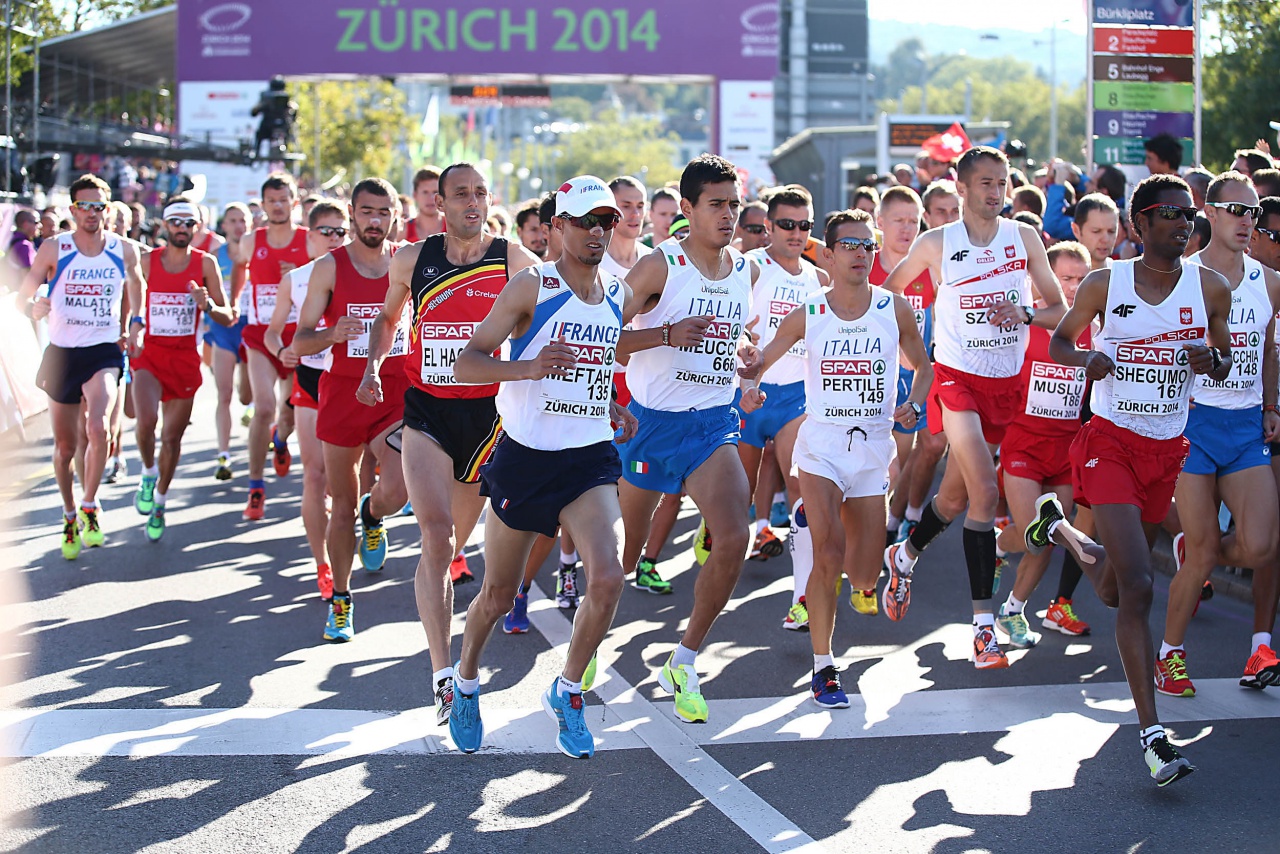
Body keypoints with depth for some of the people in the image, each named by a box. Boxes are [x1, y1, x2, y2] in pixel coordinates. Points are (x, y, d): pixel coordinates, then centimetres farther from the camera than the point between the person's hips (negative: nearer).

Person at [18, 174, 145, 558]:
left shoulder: (124, 250, 0)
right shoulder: (53, 249, -5)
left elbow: (137, 287, 20)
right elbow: (23, 295, -1)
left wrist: (135, 324, 5)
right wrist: (34, 307, -25)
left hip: (105, 351, -1)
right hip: (62, 353, 1)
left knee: (98, 426, -26)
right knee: (64, 446, 9)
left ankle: (89, 508, -9)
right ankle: (70, 516, 31)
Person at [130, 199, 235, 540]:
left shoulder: (205, 263, 0)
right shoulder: (146, 261, 0)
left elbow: (228, 318, 1)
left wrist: (209, 305, -19)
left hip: (185, 358, 1)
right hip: (149, 353, -1)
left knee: (172, 438, 7)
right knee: (145, 421, -25)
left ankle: (159, 504, 26)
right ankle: (148, 475, 4)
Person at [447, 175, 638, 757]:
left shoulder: (619, 294, 6)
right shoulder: (531, 287, -10)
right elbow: (465, 363, -15)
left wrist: (610, 408, 11)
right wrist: (528, 367, -31)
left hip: (590, 458, 3)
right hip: (525, 455, -3)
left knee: (607, 580, -17)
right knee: (498, 593, 9)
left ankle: (567, 693, 6)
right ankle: (465, 683, 37)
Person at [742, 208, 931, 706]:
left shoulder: (895, 310, 0)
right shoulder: (808, 315, -2)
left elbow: (923, 368, 14)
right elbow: (759, 362, 8)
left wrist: (913, 405, -6)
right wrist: (749, 388, -14)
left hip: (873, 448, 2)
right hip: (821, 445, -2)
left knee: (867, 570, 3)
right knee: (829, 556, -17)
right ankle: (823, 668, -8)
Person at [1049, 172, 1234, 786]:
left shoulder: (1210, 288, -1)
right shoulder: (1104, 285, -6)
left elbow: (1226, 363, 12)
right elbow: (1058, 341, 8)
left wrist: (1211, 360, -13)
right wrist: (1087, 358, -14)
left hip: (1167, 450, 4)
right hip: (1110, 441, -4)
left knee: (1115, 591, 16)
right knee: (1138, 585, -17)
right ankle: (1152, 734, -15)